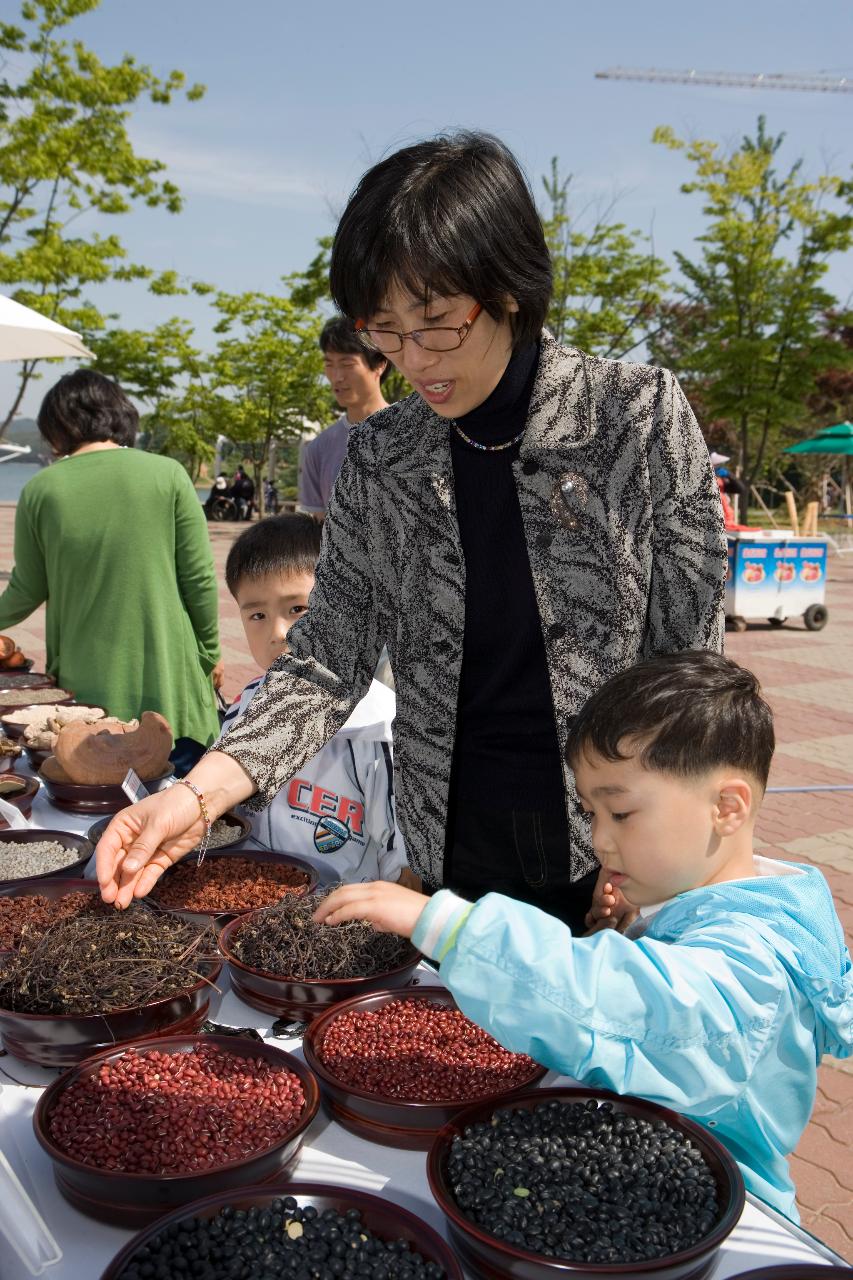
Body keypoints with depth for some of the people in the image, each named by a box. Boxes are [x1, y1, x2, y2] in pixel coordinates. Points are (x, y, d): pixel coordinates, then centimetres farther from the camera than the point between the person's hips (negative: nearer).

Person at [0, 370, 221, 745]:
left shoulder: (40, 490, -4)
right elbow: (200, 580, -5)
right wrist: (210, 652, 9)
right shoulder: (168, 475, -7)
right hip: (165, 670, -1)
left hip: (84, 678, 1)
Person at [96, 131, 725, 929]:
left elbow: (691, 660, -8)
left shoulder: (637, 414, -10)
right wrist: (201, 792, -17)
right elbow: (329, 656, -3)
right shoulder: (379, 459, -2)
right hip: (455, 855, 3)